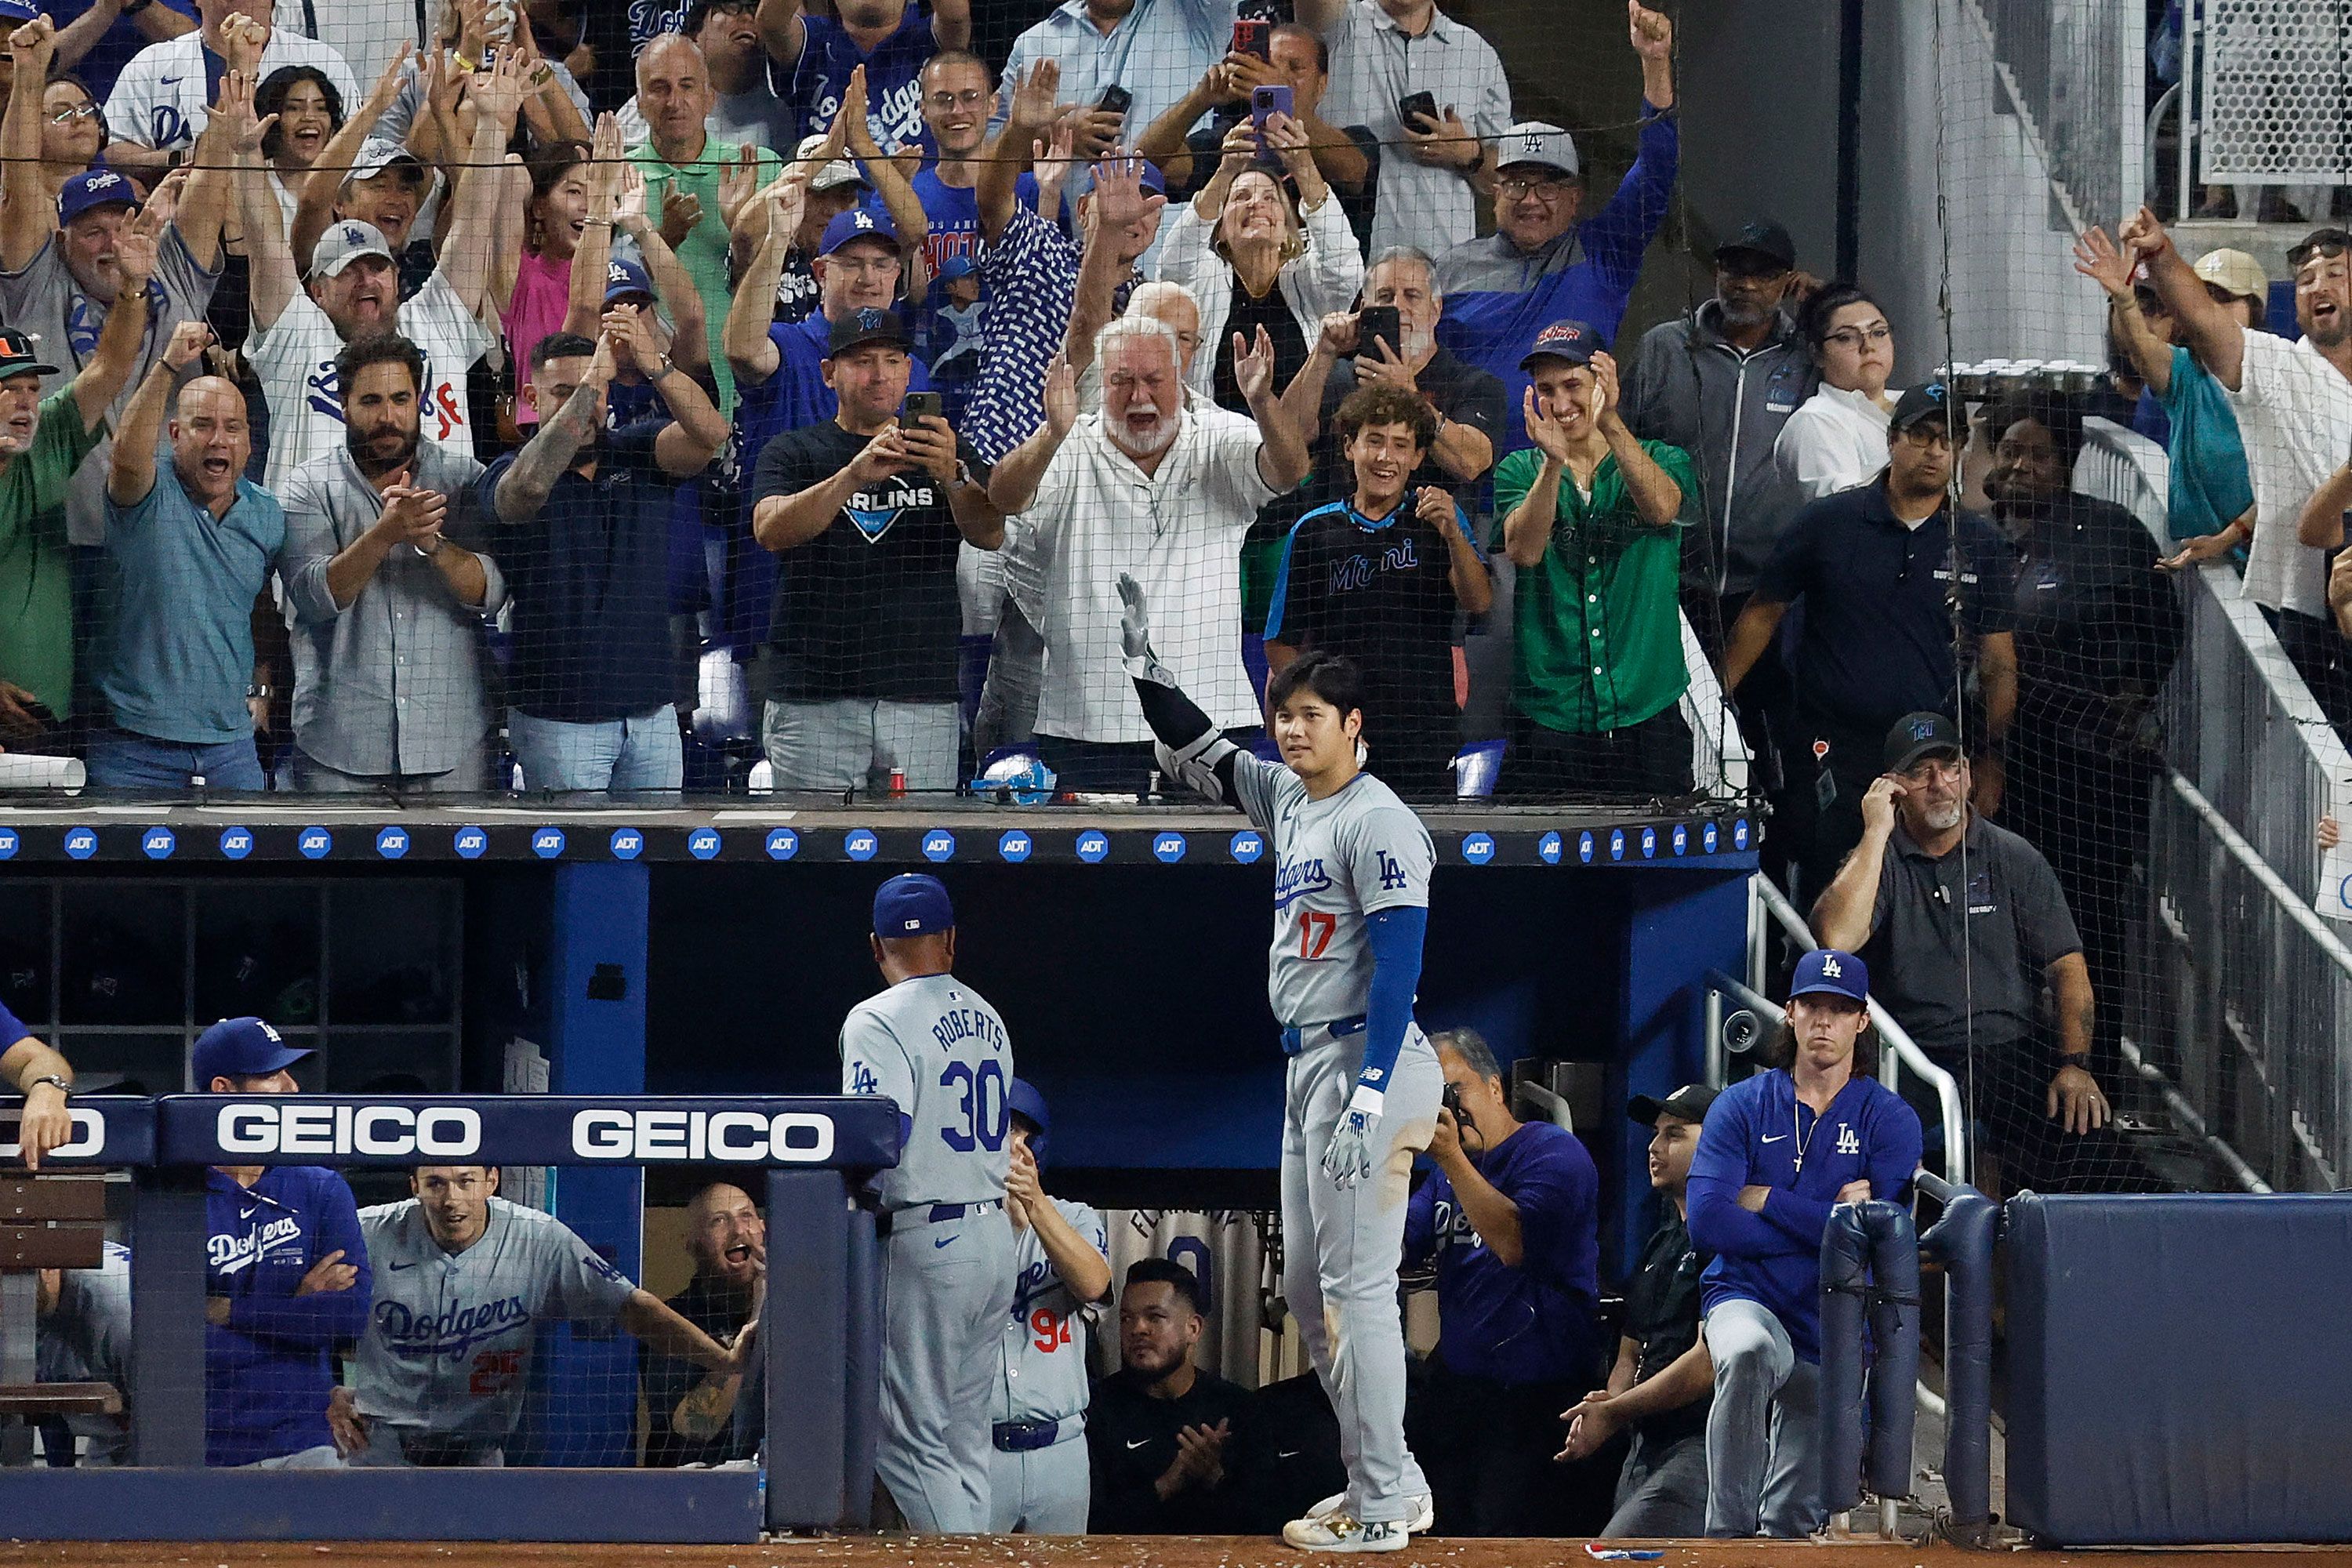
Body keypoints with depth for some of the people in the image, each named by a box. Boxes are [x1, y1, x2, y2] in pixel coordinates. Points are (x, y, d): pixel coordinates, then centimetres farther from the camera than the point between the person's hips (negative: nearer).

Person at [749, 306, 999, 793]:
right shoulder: (793, 453, 10)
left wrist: (952, 476, -24)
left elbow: (990, 535, -3)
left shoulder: (949, 454, 14)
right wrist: (856, 474, -25)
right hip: (813, 702, -1)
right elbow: (771, 531, -10)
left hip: (923, 701, 1)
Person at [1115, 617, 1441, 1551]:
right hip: (1309, 1068, 10)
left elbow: (1398, 966, -20)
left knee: (1356, 1287, -9)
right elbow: (1192, 755, 27)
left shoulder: (1377, 822, -14)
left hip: (1367, 1064, -10)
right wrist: (1143, 665, 14)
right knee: (1308, 1289, 14)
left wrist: (1369, 1099, -26)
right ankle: (1393, 1486, 21)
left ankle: (1381, 1511, -6)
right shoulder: (1287, 798, 12)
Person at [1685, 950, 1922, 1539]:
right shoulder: (1742, 1106, 3)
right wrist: (1830, 1223, -10)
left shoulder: (1889, 1120, 3)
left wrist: (1766, 1200, -9)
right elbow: (1708, 1221, -10)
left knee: (1794, 1523, -3)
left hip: (1837, 1328, 2)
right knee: (1750, 1352, -38)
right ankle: (1728, 1534, -36)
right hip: (1747, 1300, -2)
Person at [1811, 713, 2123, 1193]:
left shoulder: (2013, 857, 11)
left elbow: (2067, 967, 5)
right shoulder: (1876, 861, 9)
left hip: (2015, 1049, 1)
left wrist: (2075, 1064, -10)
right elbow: (1836, 938, -11)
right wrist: (1877, 833, -8)